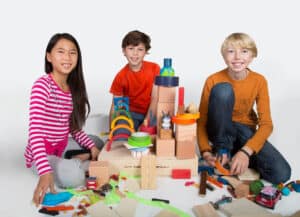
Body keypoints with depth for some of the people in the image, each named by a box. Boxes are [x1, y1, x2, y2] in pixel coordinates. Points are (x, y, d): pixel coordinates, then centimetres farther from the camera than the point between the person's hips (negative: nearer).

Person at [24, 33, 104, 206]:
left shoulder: (74, 88, 2)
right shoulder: (42, 85, -21)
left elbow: (74, 128, 7)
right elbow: (35, 132, -29)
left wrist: (91, 146, -7)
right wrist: (45, 172, -38)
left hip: (63, 145, 8)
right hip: (43, 152, -7)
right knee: (73, 176, -33)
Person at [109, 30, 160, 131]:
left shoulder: (154, 68, -8)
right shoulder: (121, 76, -6)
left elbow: (155, 98, -10)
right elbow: (115, 106, -5)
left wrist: (147, 121, -20)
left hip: (151, 113, 1)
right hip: (131, 113, 0)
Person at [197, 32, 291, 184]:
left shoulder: (259, 81, -10)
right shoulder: (214, 80, -15)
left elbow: (266, 124, -14)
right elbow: (201, 120, -13)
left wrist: (245, 151, -30)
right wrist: (206, 152, -30)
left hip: (245, 131, 2)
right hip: (221, 130, -2)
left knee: (281, 174, -23)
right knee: (223, 90, -31)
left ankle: (234, 152, 0)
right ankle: (222, 151, -17)